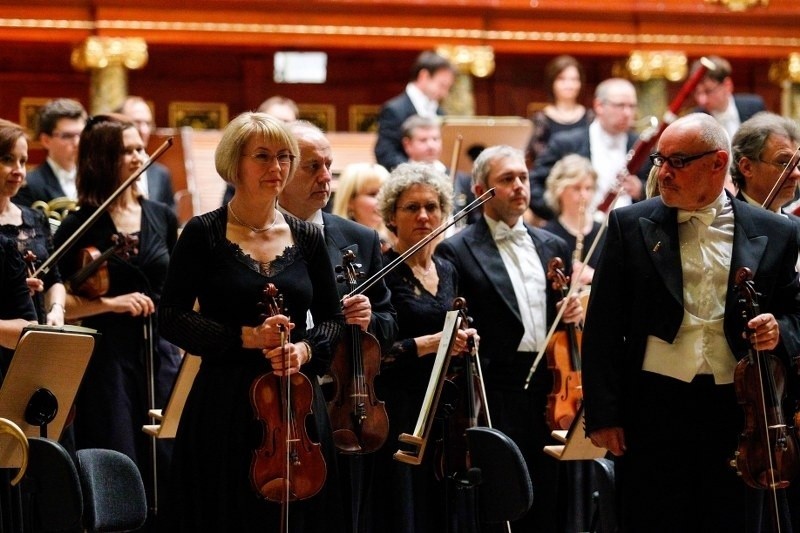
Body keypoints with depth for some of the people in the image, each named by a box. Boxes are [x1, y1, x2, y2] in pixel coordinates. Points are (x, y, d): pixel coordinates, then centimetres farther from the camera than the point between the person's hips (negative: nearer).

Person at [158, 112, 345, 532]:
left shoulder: (307, 238, 8)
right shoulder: (204, 234, -2)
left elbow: (332, 319, 13)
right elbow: (172, 318, -6)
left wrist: (305, 349, -9)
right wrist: (244, 337, -16)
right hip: (224, 406, -3)